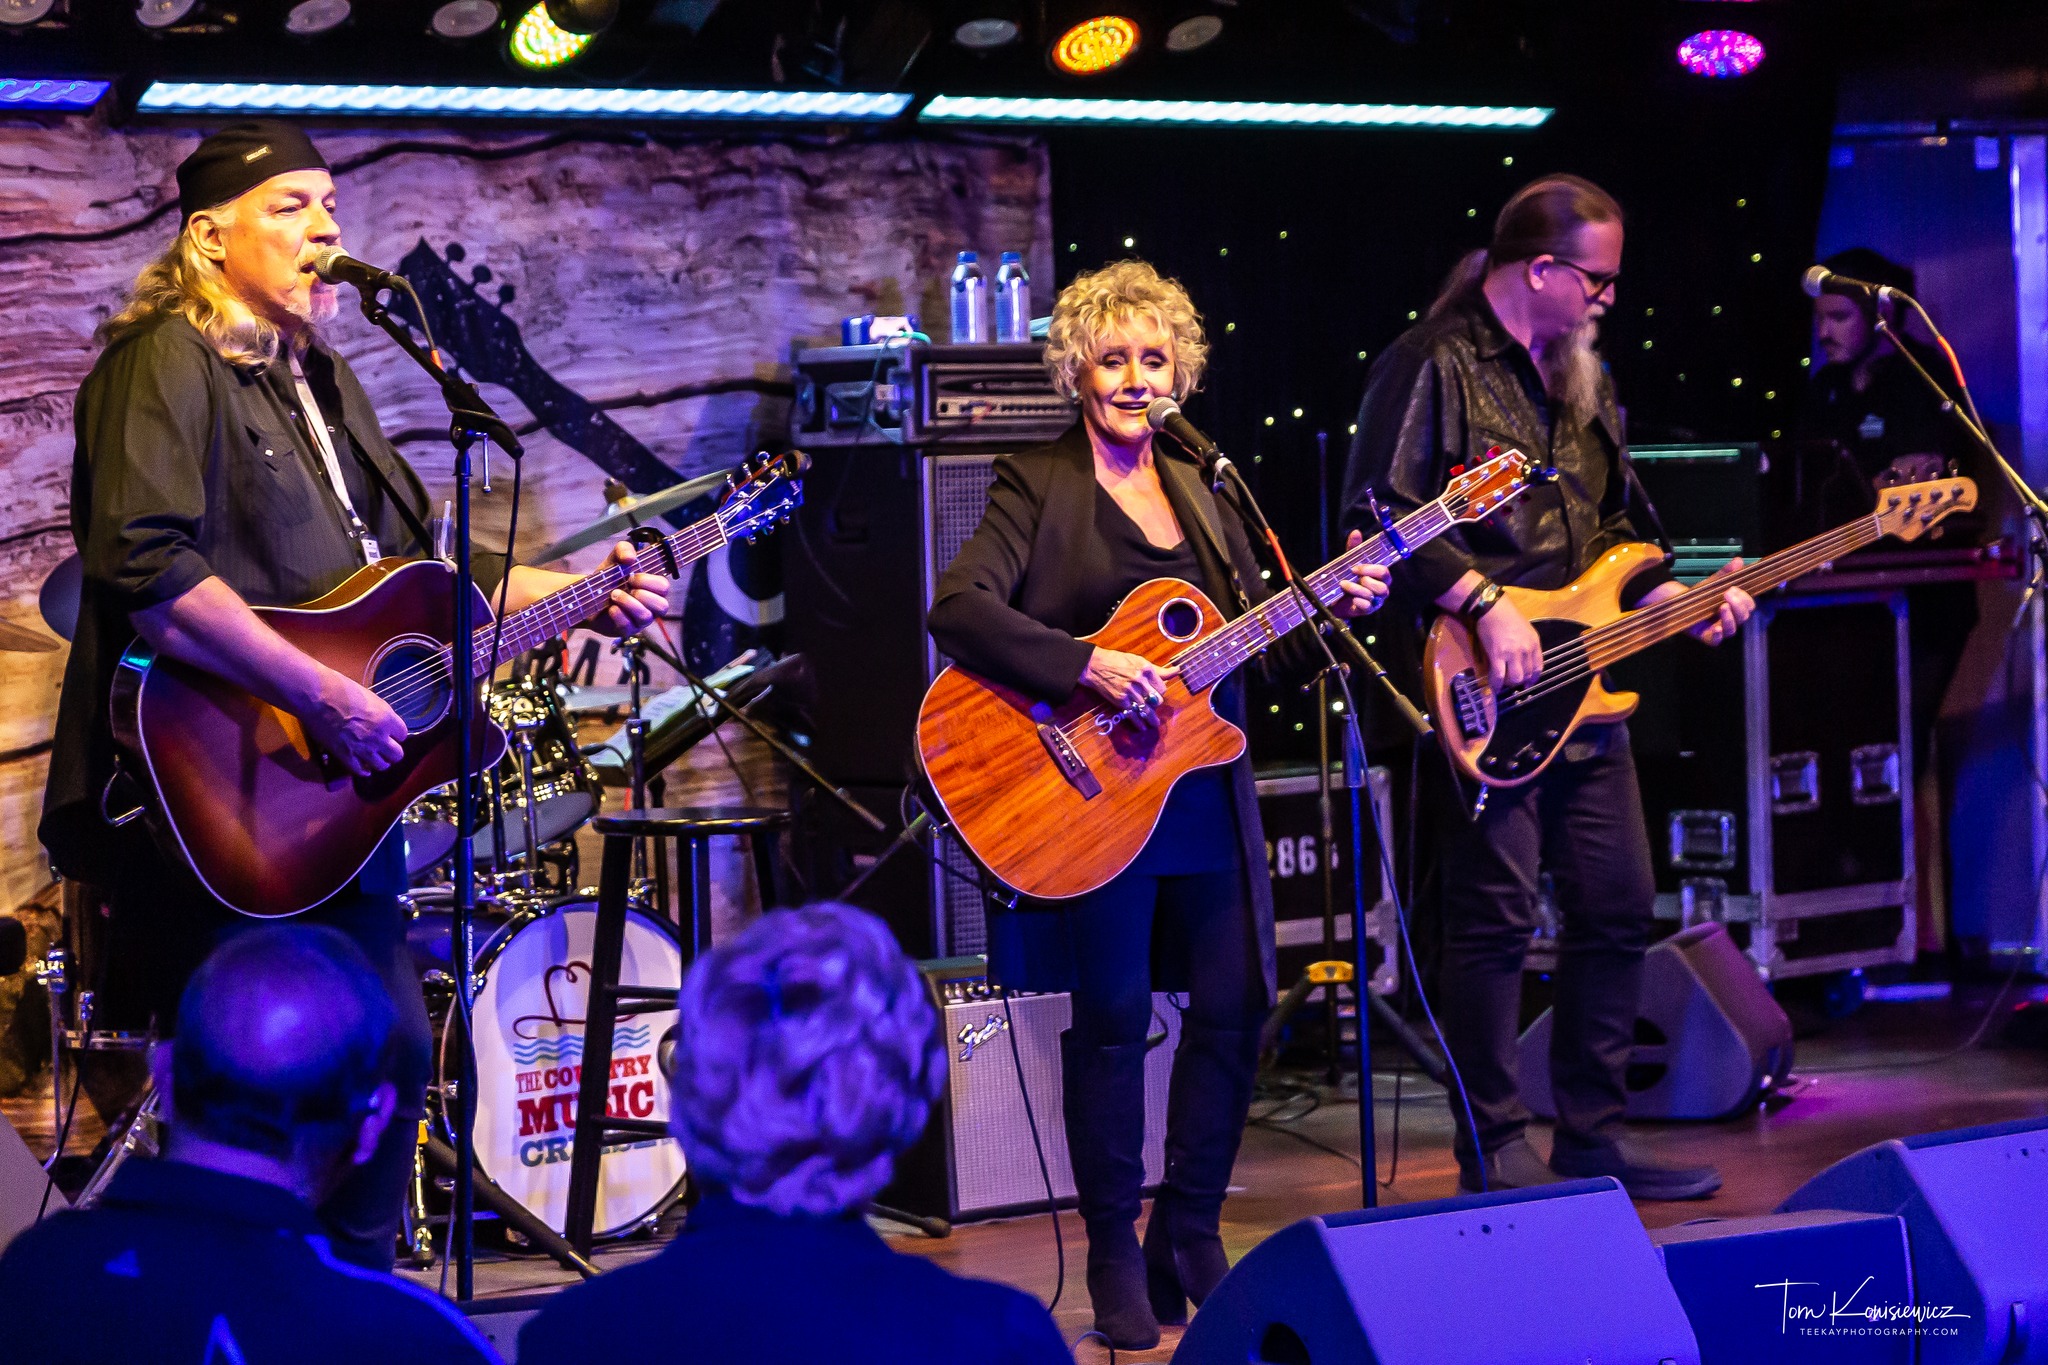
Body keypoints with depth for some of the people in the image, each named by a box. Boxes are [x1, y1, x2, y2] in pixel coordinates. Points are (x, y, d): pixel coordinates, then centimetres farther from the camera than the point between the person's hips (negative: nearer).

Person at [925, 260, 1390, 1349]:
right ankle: (1116, 1263, 9)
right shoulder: (1038, 485, -4)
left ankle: (1190, 1245, 18)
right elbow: (959, 609, -18)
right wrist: (1088, 667, -25)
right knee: (1113, 1021, -2)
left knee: (1233, 1010, 5)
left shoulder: (1198, 485, 15)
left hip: (1205, 796, 6)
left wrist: (1333, 607, -1)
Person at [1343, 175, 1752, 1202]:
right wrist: (1486, 607, -20)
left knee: (1619, 909, 9)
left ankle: (1591, 1137, 19)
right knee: (1496, 918, -6)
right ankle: (1495, 1153, 2)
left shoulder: (1580, 378, 19)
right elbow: (1378, 514, -16)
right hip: (1483, 695, -8)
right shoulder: (1433, 364, -8)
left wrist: (1673, 599, 9)